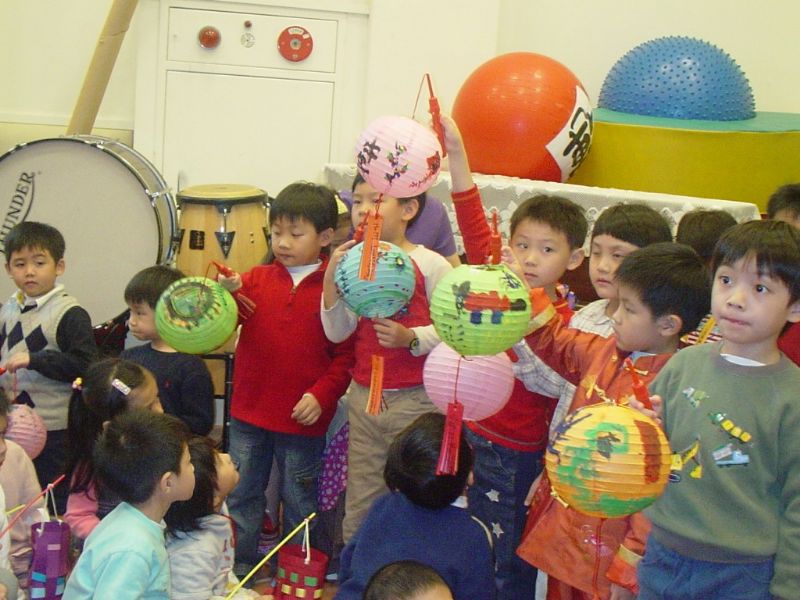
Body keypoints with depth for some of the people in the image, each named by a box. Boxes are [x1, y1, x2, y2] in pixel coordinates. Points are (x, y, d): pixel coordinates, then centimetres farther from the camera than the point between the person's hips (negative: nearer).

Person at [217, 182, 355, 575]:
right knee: (241, 497, 15)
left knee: (299, 503, 13)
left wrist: (322, 395, -18)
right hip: (249, 412, 3)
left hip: (303, 420, -3)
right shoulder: (257, 279, 1)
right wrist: (228, 295, -24)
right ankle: (237, 569, 30)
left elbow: (347, 355, -9)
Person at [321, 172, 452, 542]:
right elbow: (338, 333, 2)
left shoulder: (430, 265, -8)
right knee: (359, 507, 14)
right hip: (364, 397, 5)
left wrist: (412, 338, -23)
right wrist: (331, 281, -9)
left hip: (414, 400, -4)